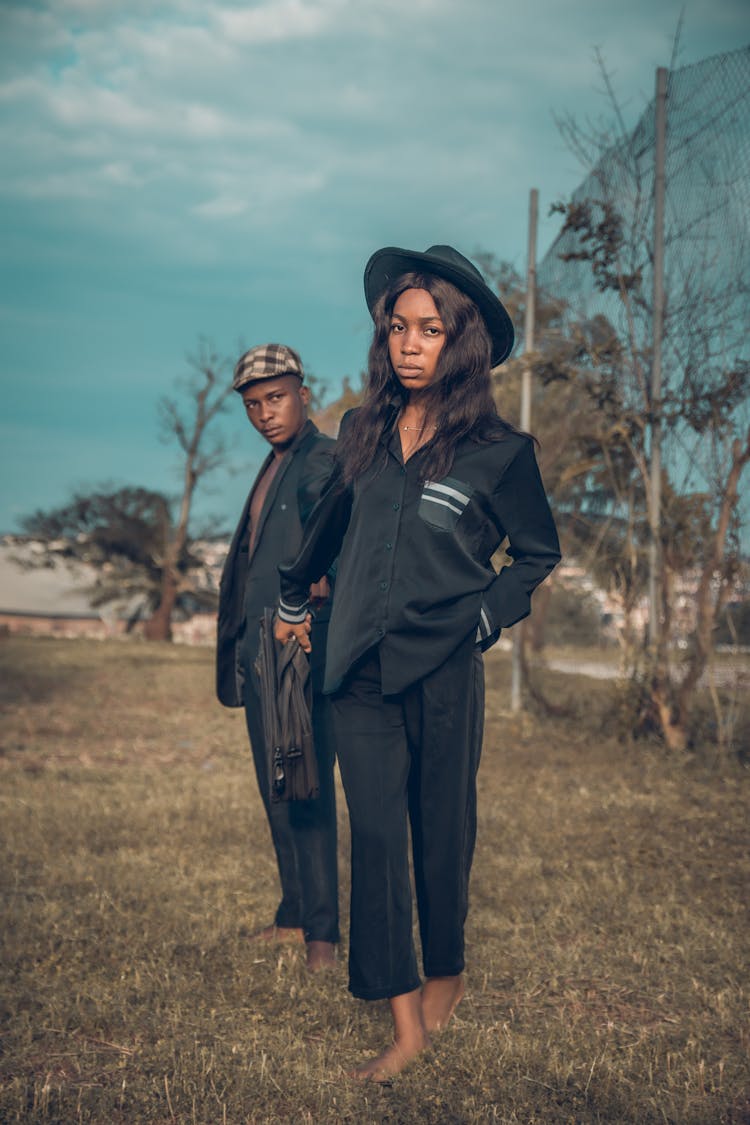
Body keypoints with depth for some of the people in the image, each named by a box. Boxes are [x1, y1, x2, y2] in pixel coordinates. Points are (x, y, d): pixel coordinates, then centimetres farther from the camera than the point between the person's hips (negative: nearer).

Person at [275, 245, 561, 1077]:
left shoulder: (498, 451, -4)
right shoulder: (363, 432, 8)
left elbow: (539, 554, 8)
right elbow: (331, 521, 25)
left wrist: (484, 617, -5)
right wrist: (294, 596, 36)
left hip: (443, 670, -3)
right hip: (361, 665, 3)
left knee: (441, 830, 7)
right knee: (375, 834, -2)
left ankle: (445, 975, 30)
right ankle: (406, 1022, 2)